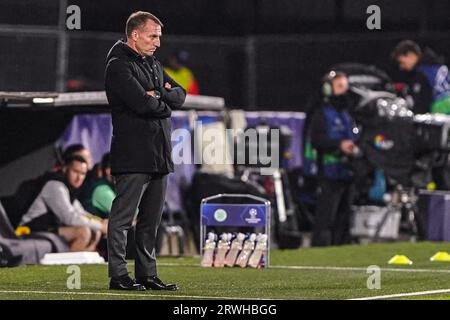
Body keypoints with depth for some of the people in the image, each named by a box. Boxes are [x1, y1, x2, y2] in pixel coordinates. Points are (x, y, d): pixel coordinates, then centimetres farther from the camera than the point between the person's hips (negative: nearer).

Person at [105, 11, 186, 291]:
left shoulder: (153, 64, 20)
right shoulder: (118, 66, -8)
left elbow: (180, 95, 12)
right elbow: (142, 103, -20)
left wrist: (158, 96, -7)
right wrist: (166, 104, -1)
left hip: (159, 156, 9)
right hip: (133, 155, -9)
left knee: (151, 219, 11)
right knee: (123, 217, -6)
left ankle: (147, 275, 16)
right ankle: (118, 276, -5)